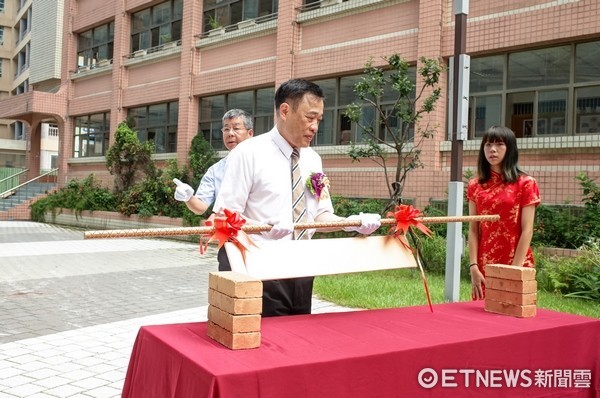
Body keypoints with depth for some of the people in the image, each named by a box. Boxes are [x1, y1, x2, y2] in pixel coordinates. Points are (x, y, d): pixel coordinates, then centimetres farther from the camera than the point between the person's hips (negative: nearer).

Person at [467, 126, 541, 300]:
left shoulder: (525, 183, -3)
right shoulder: (475, 185, 7)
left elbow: (527, 231, -7)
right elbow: (473, 230, 4)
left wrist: (514, 270, -12)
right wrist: (473, 267, -5)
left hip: (515, 266, -3)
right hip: (484, 266, 3)